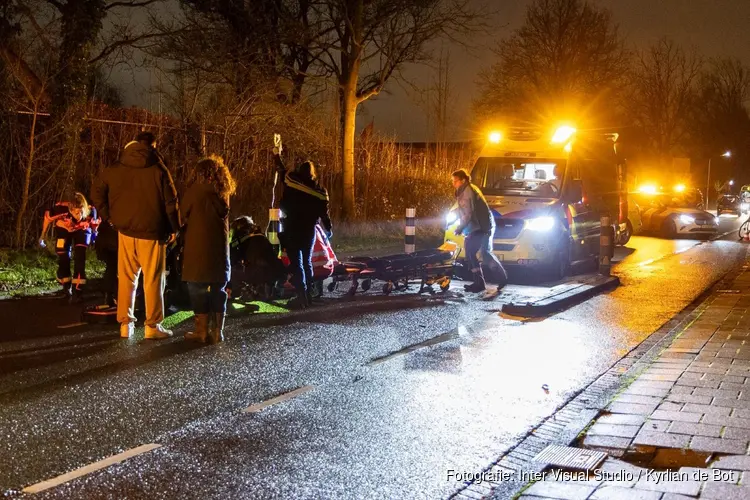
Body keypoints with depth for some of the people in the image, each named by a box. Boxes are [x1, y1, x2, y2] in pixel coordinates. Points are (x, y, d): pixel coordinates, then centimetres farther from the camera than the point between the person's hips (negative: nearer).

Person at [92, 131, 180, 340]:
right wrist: (173, 228, 2)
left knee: (126, 278, 12)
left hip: (126, 230, 4)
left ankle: (125, 323, 12)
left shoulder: (116, 169, 6)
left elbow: (98, 190, 11)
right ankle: (152, 326, 4)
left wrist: (110, 217, 14)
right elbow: (170, 202, -8)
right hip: (152, 231, -4)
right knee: (153, 280, 3)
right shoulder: (158, 170, -7)